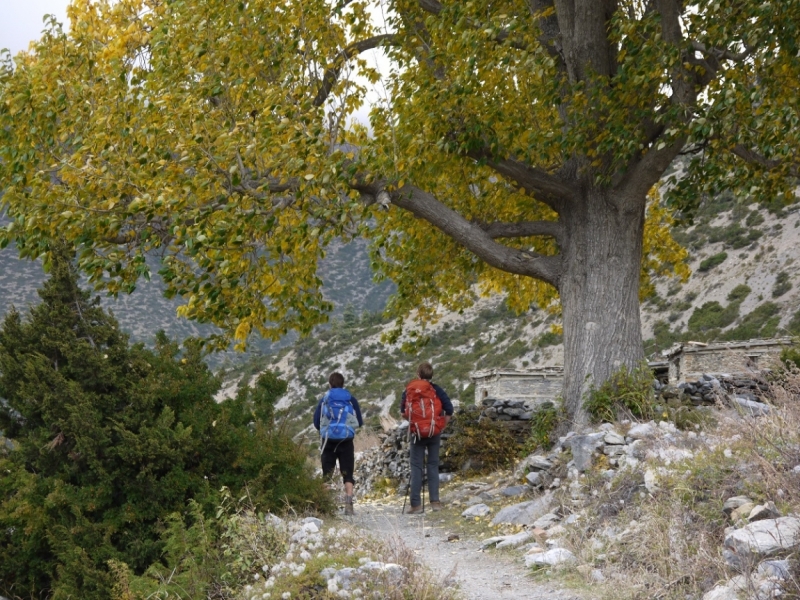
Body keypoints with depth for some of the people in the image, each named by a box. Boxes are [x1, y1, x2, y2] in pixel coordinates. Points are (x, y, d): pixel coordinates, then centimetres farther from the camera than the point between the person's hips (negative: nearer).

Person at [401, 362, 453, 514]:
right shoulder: (438, 391, -1)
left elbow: (403, 412, 1)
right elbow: (449, 410, -7)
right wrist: (442, 426, 6)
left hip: (417, 432, -1)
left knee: (416, 467, 1)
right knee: (433, 465, 8)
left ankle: (416, 504, -3)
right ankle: (435, 501, 4)